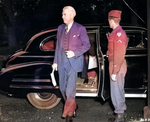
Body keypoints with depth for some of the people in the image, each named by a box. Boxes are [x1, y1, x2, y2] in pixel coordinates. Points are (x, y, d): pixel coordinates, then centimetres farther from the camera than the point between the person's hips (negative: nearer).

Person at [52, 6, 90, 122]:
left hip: (73, 61, -5)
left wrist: (74, 53, -15)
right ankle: (73, 107, 32)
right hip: (62, 61, 5)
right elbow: (58, 45, 14)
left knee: (70, 89, -10)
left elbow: (87, 45, -3)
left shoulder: (80, 29, -4)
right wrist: (55, 61, 11)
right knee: (63, 88, 10)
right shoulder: (60, 28, 11)